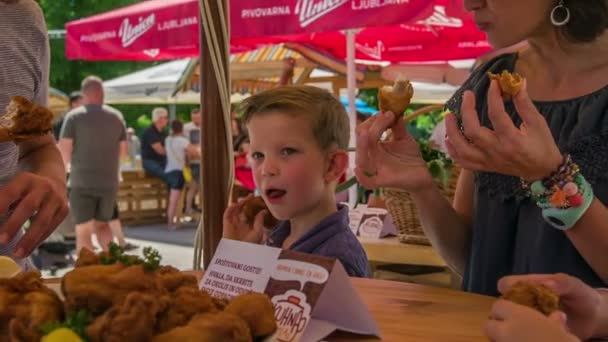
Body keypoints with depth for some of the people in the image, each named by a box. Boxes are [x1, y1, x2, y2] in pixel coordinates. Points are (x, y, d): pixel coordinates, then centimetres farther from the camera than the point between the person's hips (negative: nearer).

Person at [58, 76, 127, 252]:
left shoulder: (74, 116, -5)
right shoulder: (116, 116, 6)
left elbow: (63, 152, -10)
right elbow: (123, 151, 12)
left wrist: (70, 161, 11)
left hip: (82, 183, -4)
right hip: (109, 183, 4)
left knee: (83, 231, 3)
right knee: (101, 225, 20)